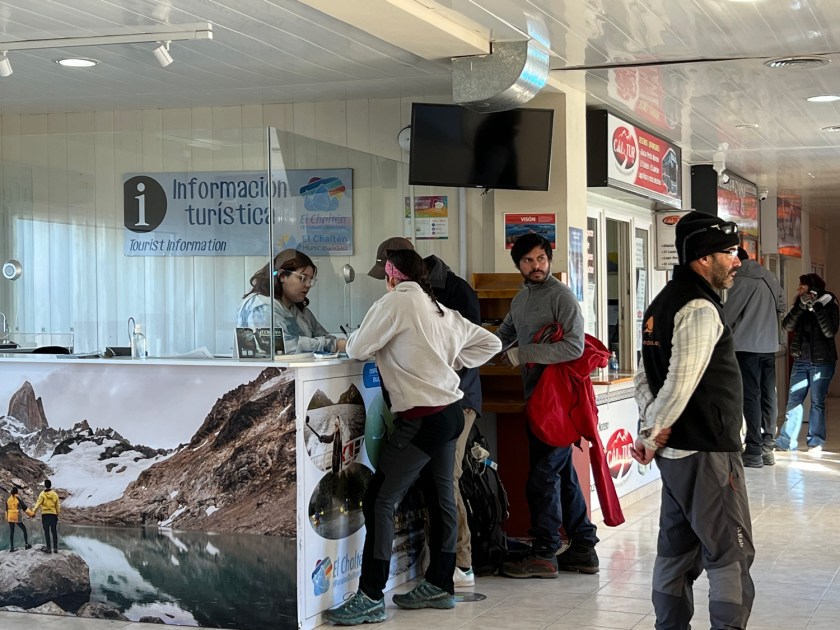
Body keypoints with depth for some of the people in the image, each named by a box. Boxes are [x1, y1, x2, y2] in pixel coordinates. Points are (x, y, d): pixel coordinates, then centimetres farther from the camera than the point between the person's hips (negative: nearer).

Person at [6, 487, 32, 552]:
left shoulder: (8, 499, 4)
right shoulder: (18, 499, -11)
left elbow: (6, 509, 13)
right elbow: (25, 508, -10)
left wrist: (7, 518, 23)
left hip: (10, 517, 5)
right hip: (17, 517, -5)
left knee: (11, 532, 8)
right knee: (24, 530, 9)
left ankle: (11, 547, 5)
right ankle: (26, 544, 4)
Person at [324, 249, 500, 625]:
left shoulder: (395, 302, -9)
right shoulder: (441, 310, 14)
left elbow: (358, 350, -6)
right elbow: (489, 343, 20)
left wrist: (351, 340, 15)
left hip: (422, 418, -9)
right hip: (450, 412, 9)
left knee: (379, 501, -8)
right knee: (440, 499, 15)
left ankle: (370, 598, -9)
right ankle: (439, 586, 25)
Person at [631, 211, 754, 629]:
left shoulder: (663, 304, 13)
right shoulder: (700, 309, -17)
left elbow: (644, 378, 14)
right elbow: (680, 385, -23)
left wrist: (651, 430, 1)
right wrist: (651, 439, -12)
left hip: (675, 452, 10)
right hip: (707, 453, -9)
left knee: (677, 550, 14)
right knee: (731, 553, -4)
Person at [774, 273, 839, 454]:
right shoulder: (800, 304, 7)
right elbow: (787, 326, -7)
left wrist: (817, 307, -22)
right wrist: (801, 306, -18)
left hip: (822, 362, -4)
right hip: (801, 360, 4)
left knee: (817, 402, 0)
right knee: (793, 400, 2)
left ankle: (815, 442, 5)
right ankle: (787, 440, 5)